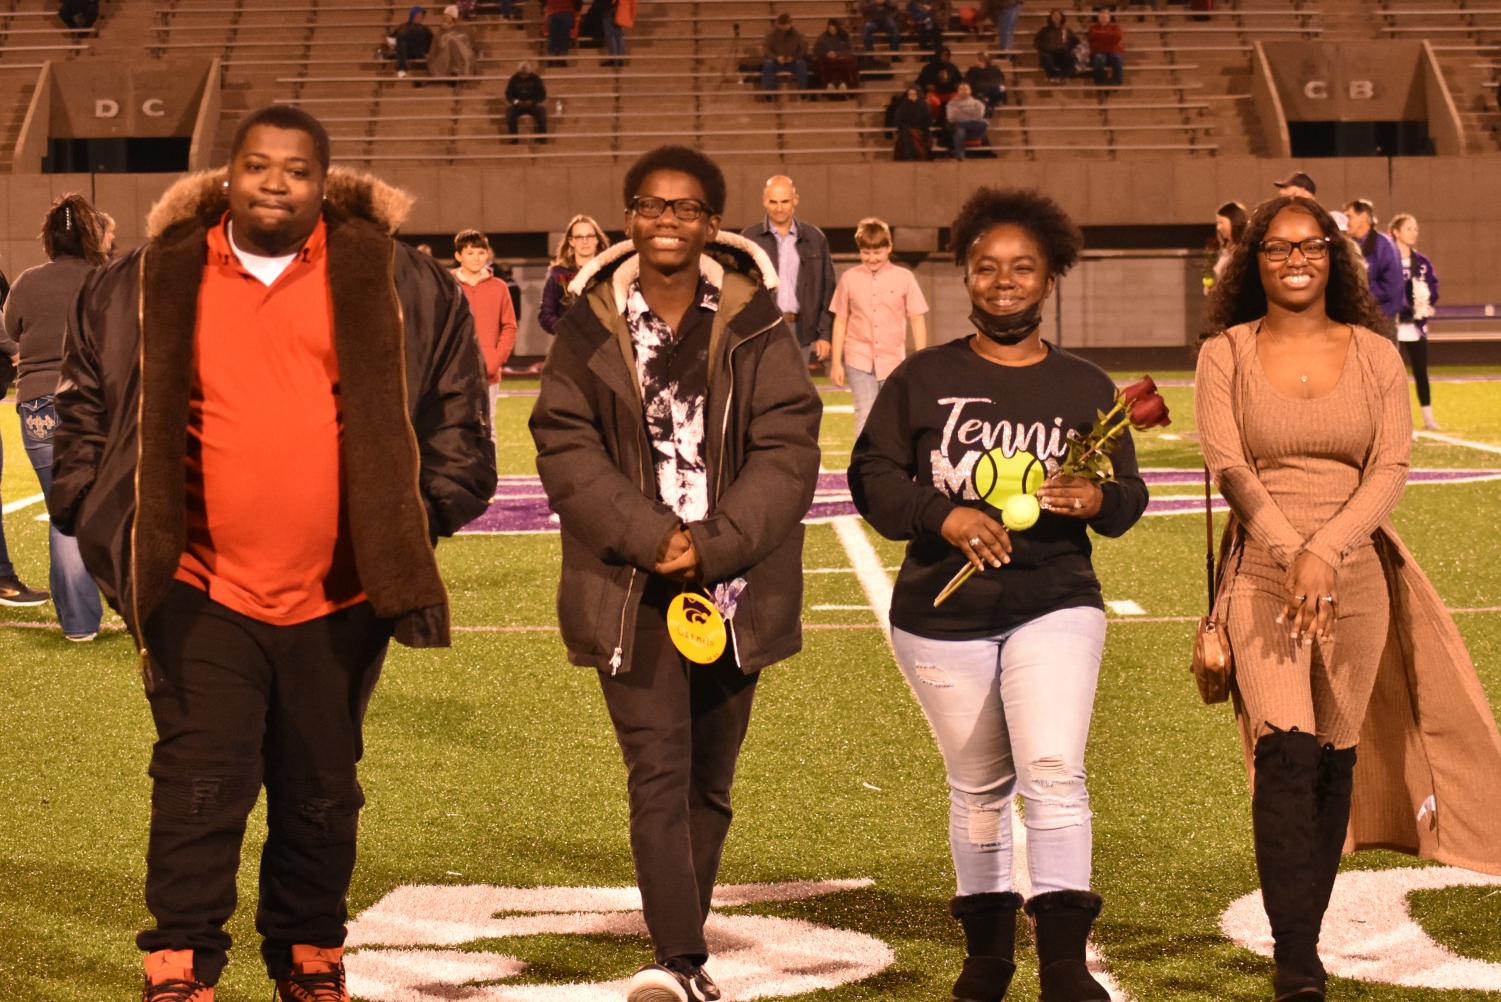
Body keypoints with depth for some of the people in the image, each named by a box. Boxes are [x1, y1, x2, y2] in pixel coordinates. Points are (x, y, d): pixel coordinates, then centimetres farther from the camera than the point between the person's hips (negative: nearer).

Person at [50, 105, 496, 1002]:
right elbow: (86, 422, 12)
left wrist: (415, 522, 4)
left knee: (322, 794, 13)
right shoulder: (144, 288, 4)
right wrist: (107, 529, 5)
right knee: (200, 786, -6)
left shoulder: (400, 287, 2)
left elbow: (457, 422, 9)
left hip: (340, 598, 1)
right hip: (200, 591, -1)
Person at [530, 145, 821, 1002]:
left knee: (710, 779, 10)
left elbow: (787, 449, -5)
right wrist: (648, 535, -15)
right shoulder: (592, 326, 4)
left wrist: (712, 544, -16)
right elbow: (566, 447, -2)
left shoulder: (756, 325, 2)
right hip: (631, 589, -1)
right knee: (658, 770, -12)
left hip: (733, 584, 1)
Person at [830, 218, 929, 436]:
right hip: (859, 360, 0)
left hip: (893, 360, 0)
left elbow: (917, 320, 3)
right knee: (865, 416, -9)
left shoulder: (904, 277, 1)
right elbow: (840, 321, 8)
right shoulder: (849, 278, 3)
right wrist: (836, 362, 5)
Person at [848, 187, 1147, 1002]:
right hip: (941, 614, 1)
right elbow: (871, 476, -3)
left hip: (1055, 604, -1)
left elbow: (1129, 498, 5)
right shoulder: (924, 377, 3)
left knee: (1053, 768, -18)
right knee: (978, 784, 12)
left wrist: (1096, 499, -20)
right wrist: (943, 516, -21)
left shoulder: (1085, 388, 6)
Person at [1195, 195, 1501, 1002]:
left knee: (1336, 756, 6)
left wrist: (1325, 550, -16)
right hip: (1262, 572, -2)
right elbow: (1229, 466, -6)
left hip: (1358, 573, 2)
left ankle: (1304, 935, 22)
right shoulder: (1225, 355, 4)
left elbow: (1392, 467, -2)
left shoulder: (1375, 355, 7)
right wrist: (1292, 556, -18)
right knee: (1286, 749, -17)